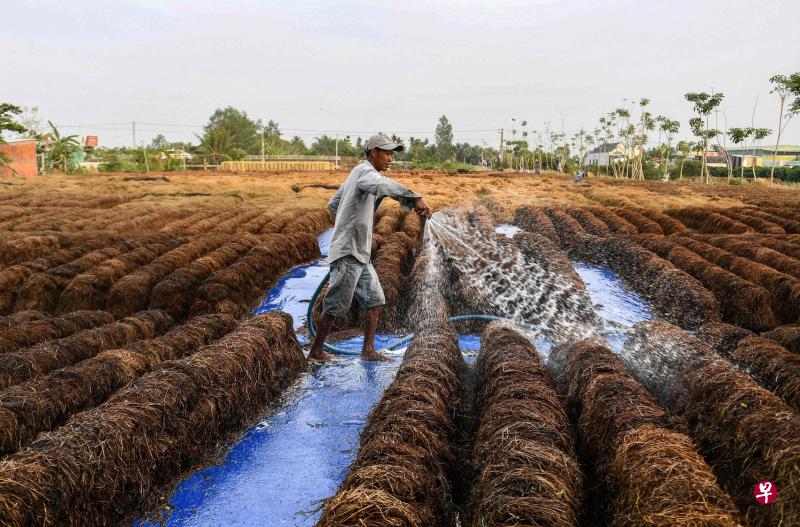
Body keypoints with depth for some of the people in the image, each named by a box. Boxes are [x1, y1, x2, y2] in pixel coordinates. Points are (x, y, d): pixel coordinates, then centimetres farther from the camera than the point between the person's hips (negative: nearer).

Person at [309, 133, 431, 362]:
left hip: (360, 253, 10)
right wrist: (415, 198, -43)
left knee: (375, 300, 7)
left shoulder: (357, 174, 18)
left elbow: (332, 204, 26)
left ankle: (368, 350, 10)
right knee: (336, 306, 0)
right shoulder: (365, 170, -12)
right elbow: (382, 185, -38)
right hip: (348, 251, -10)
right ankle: (316, 351, 14)